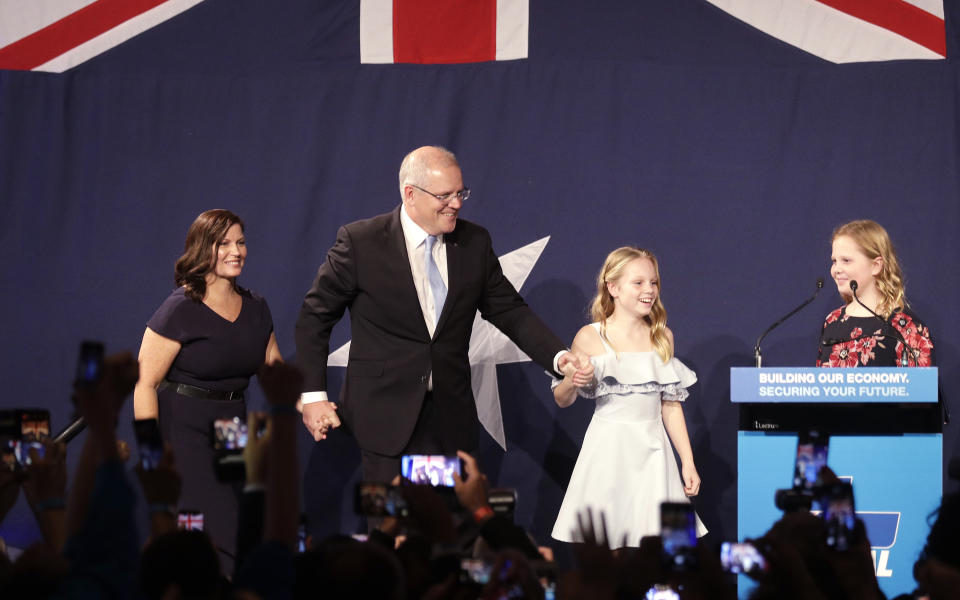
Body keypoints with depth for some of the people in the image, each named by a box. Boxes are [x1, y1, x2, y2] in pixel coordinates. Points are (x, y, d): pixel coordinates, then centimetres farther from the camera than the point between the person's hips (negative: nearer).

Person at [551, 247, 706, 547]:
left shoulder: (662, 337, 8)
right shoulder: (590, 338, -4)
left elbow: (670, 404, 13)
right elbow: (562, 400, 4)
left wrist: (687, 462, 11)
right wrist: (572, 382, -19)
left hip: (652, 450, 3)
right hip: (609, 447, -3)